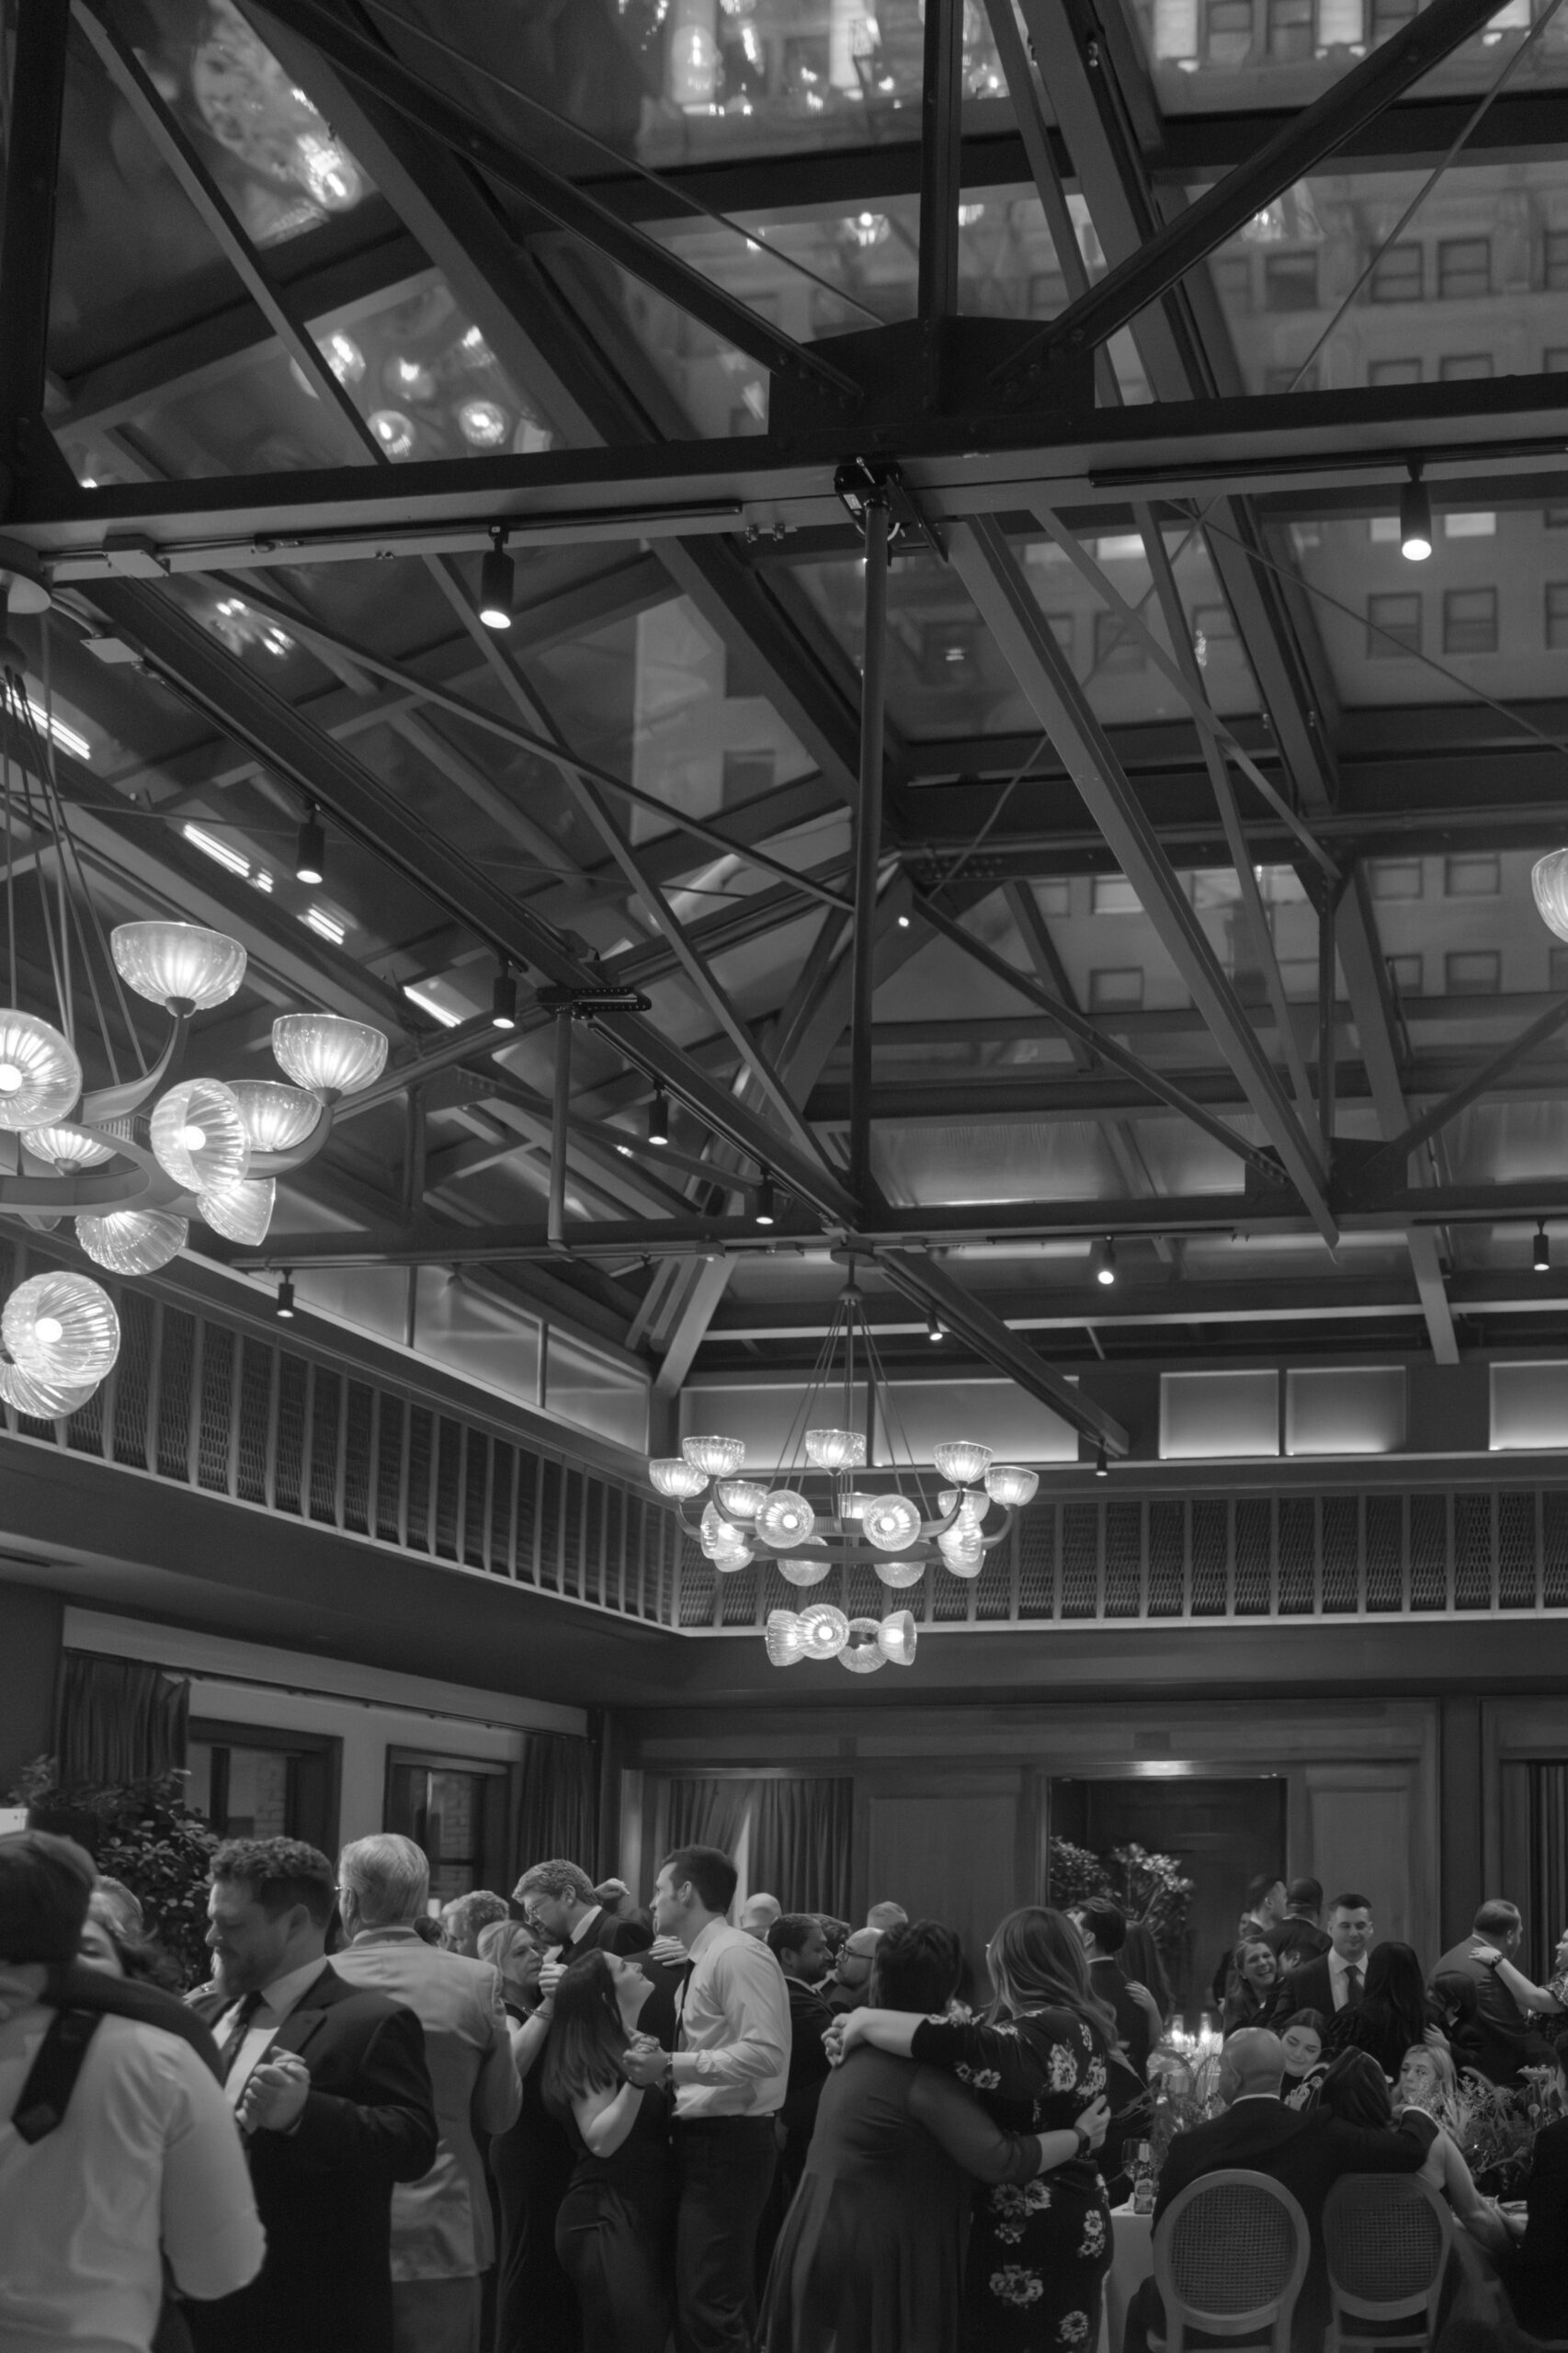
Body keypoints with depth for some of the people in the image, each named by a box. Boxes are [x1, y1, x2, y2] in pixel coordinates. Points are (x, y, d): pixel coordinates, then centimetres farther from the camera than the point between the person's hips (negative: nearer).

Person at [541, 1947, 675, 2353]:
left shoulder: (638, 2042, 14)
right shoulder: (592, 2056, -12)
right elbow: (601, 2140, -20)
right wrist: (636, 2079, -28)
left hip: (644, 2214, 9)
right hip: (606, 2218, -9)